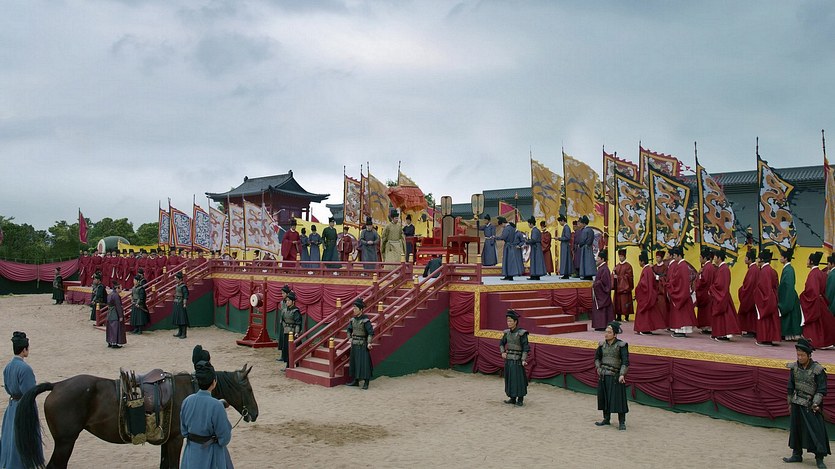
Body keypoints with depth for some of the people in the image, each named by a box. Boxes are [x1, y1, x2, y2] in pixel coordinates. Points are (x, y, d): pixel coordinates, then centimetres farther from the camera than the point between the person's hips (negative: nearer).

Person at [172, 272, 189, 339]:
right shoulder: (177, 286, 12)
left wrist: (184, 304, -19)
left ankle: (184, 334, -4)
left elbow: (186, 296, -17)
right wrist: (175, 303, 18)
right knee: (177, 318, 13)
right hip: (176, 304, 9)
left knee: (182, 319, -7)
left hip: (181, 305, -9)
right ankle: (180, 332, 22)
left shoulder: (183, 286, -14)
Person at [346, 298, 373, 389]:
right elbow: (349, 329, 20)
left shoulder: (365, 320, -17)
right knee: (354, 361, 11)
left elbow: (371, 332, -19)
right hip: (354, 344, 7)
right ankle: (356, 381, 21)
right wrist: (350, 339, 12)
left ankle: (366, 383, 1)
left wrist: (369, 343, -22)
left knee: (364, 362, -6)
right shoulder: (353, 319, 4)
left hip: (363, 344, -7)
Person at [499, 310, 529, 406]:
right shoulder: (507, 332, 5)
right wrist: (502, 352, 1)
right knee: (509, 378, 10)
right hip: (508, 359, 6)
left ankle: (520, 400, 8)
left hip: (517, 360, -6)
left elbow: (526, 347, -13)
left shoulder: (521, 333, -13)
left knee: (519, 378, -2)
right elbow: (502, 343, 18)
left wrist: (523, 360, -19)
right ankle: (512, 398, 20)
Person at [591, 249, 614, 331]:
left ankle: (602, 325, -3)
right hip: (599, 293, 10)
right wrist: (594, 284, 8)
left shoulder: (604, 268, -17)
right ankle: (600, 325, 13)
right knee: (598, 308, 10)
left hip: (602, 293, -10)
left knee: (602, 308, -6)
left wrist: (594, 284, -14)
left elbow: (603, 281, -22)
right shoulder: (600, 268, 13)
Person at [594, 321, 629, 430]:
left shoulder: (621, 345, -10)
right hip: (603, 375, 5)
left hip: (615, 375, -5)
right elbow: (597, 357, 19)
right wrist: (598, 368, 5)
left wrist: (622, 374, -21)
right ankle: (606, 419, 27)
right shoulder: (602, 344, 5)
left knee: (618, 398, -2)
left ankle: (622, 422, 7)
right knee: (603, 396, 12)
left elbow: (625, 362, -13)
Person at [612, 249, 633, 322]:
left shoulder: (628, 266, -2)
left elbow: (628, 276, -10)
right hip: (618, 287, 5)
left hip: (625, 287, -5)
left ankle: (626, 317, -1)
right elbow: (615, 275, 16)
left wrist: (618, 277, -14)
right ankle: (619, 316, 8)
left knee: (625, 302, -6)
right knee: (618, 302, 3)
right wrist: (614, 273, -7)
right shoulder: (617, 266, 16)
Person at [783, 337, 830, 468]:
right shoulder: (794, 368, 1)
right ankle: (797, 455, 23)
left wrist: (815, 404, -17)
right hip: (797, 403, 5)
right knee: (795, 428, 11)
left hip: (811, 405, -5)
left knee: (817, 431, -5)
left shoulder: (818, 370, -12)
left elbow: (822, 390, -9)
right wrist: (790, 403, 13)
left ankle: (819, 458, 5)